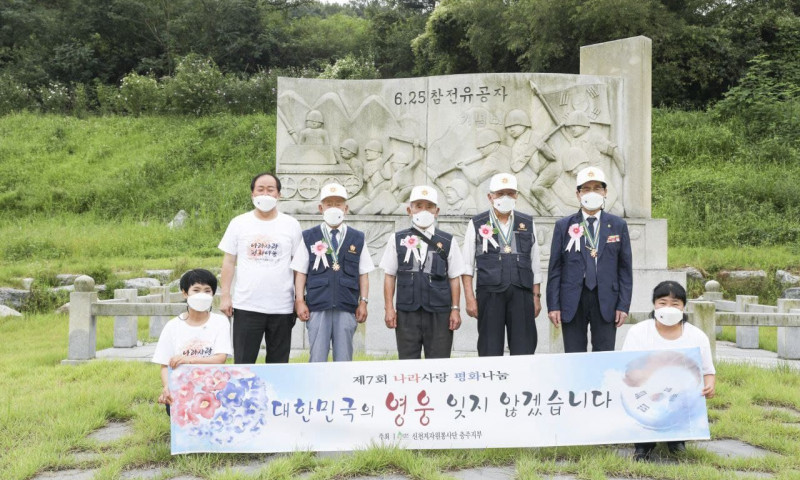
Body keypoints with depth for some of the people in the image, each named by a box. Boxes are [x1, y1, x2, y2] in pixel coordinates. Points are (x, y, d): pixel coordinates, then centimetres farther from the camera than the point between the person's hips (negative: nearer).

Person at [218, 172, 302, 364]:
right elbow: (229, 262, 6)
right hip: (246, 306, 0)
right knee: (243, 363, 5)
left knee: (279, 364, 10)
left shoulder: (291, 225, 4)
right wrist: (225, 296, -1)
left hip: (282, 307, 0)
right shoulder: (239, 223, 5)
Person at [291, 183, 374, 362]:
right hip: (317, 307, -1)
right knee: (317, 359, 0)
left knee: (344, 359, 4)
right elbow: (300, 272, 6)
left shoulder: (357, 238, 10)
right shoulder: (309, 237, 8)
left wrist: (363, 302, 3)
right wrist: (299, 301, -1)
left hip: (347, 308, 1)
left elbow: (363, 274, 9)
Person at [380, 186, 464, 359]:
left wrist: (455, 309, 1)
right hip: (406, 313, 0)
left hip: (439, 313, 0)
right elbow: (390, 276, 7)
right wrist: (389, 308, 1)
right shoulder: (397, 239, 7)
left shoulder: (448, 242, 6)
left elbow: (454, 278, 6)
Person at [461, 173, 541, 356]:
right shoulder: (477, 224, 6)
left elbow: (535, 263, 14)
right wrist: (470, 298, -4)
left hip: (522, 293, 2)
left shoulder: (527, 223, 13)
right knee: (490, 351, 2)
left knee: (524, 351, 1)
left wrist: (536, 296, 9)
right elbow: (467, 265, 3)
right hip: (490, 293, -2)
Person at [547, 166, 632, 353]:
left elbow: (625, 269, 6)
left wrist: (624, 305, 0)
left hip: (606, 301, 0)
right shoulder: (563, 226, 5)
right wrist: (553, 305, -2)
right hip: (572, 301, 0)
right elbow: (555, 268, 4)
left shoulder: (618, 225, 7)